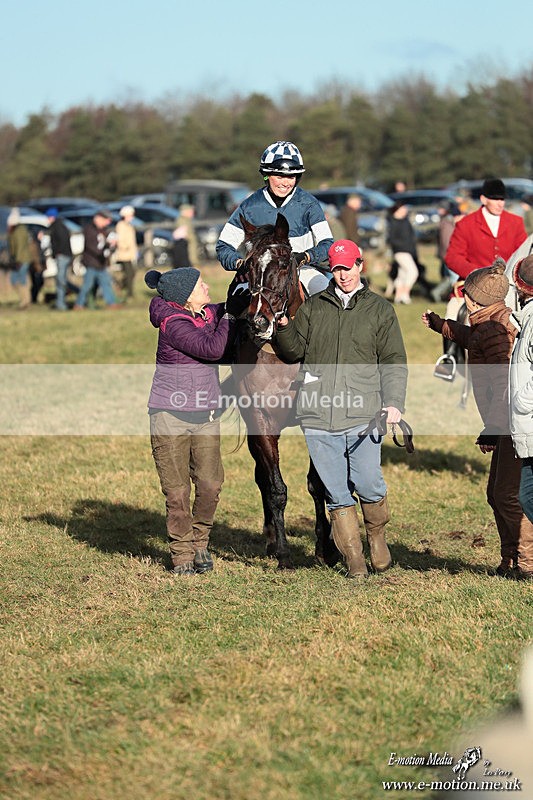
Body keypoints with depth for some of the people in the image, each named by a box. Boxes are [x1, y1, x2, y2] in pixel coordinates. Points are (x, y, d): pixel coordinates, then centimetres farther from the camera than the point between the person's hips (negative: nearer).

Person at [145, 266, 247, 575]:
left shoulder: (210, 313, 6)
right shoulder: (174, 325, -16)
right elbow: (213, 348, -23)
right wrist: (231, 316, -10)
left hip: (206, 416, 6)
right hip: (171, 418, -6)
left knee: (210, 485, -2)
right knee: (177, 490, 0)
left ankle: (200, 541, 20)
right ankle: (182, 554, 12)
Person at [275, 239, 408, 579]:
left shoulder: (380, 309, 10)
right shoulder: (313, 307, 15)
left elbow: (394, 362, 7)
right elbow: (296, 351, 17)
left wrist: (394, 404, -5)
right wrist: (284, 327, -3)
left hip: (362, 414, -2)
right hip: (318, 415, 2)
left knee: (368, 484, -10)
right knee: (337, 492, 2)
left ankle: (377, 536, 19)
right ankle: (354, 558, 11)